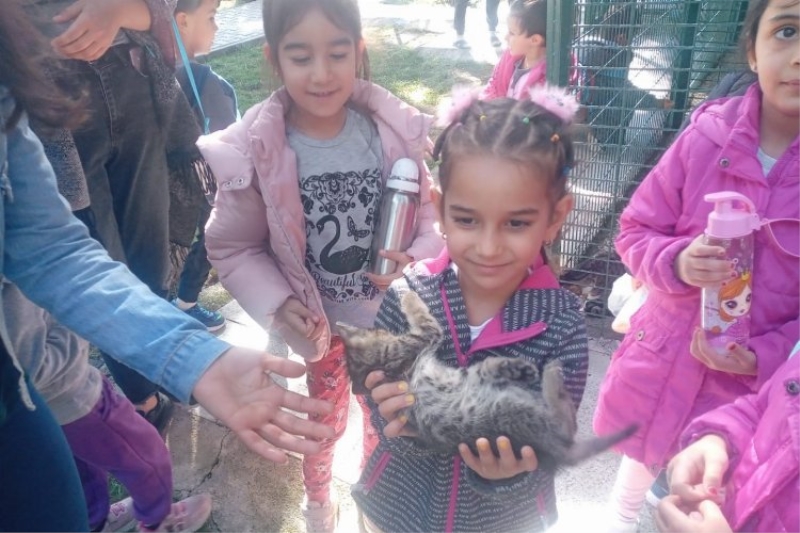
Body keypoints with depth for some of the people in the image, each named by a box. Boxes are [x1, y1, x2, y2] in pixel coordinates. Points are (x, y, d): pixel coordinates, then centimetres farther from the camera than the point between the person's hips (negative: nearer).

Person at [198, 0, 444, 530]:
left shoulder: (395, 129, -17)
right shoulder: (256, 150, -20)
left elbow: (428, 212, -5)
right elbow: (231, 247, -9)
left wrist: (415, 261, -23)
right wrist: (277, 304, -20)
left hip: (388, 314, 2)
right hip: (318, 322, -1)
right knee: (322, 421, 24)